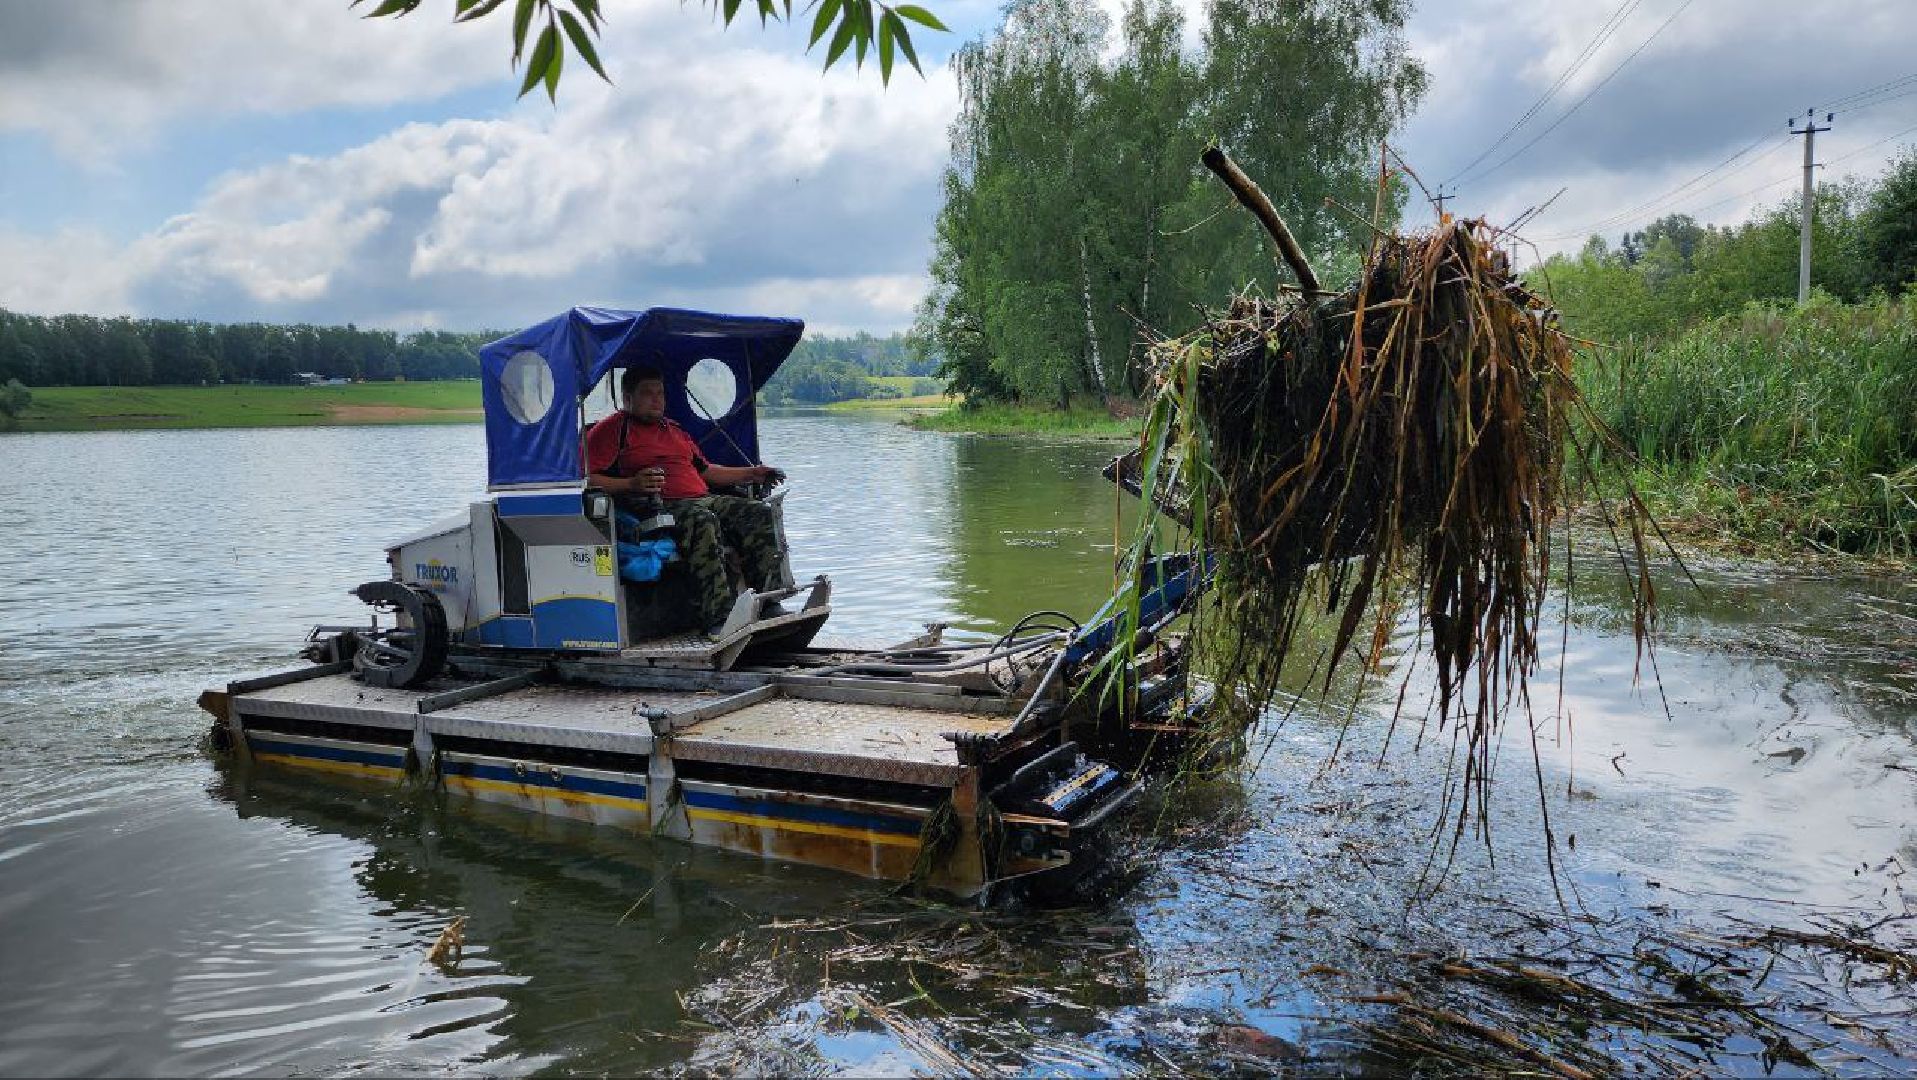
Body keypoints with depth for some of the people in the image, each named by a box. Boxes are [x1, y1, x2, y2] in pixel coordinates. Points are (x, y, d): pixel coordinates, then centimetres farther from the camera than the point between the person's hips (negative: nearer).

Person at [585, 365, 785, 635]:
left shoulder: (675, 431, 34)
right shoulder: (611, 429, 8)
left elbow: (705, 470, 37)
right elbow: (586, 478, -5)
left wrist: (752, 474, 28)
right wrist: (631, 484, -19)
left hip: (705, 499, 8)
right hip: (662, 507, -8)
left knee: (760, 514, -13)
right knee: (702, 521, -38)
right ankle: (719, 616, -45)